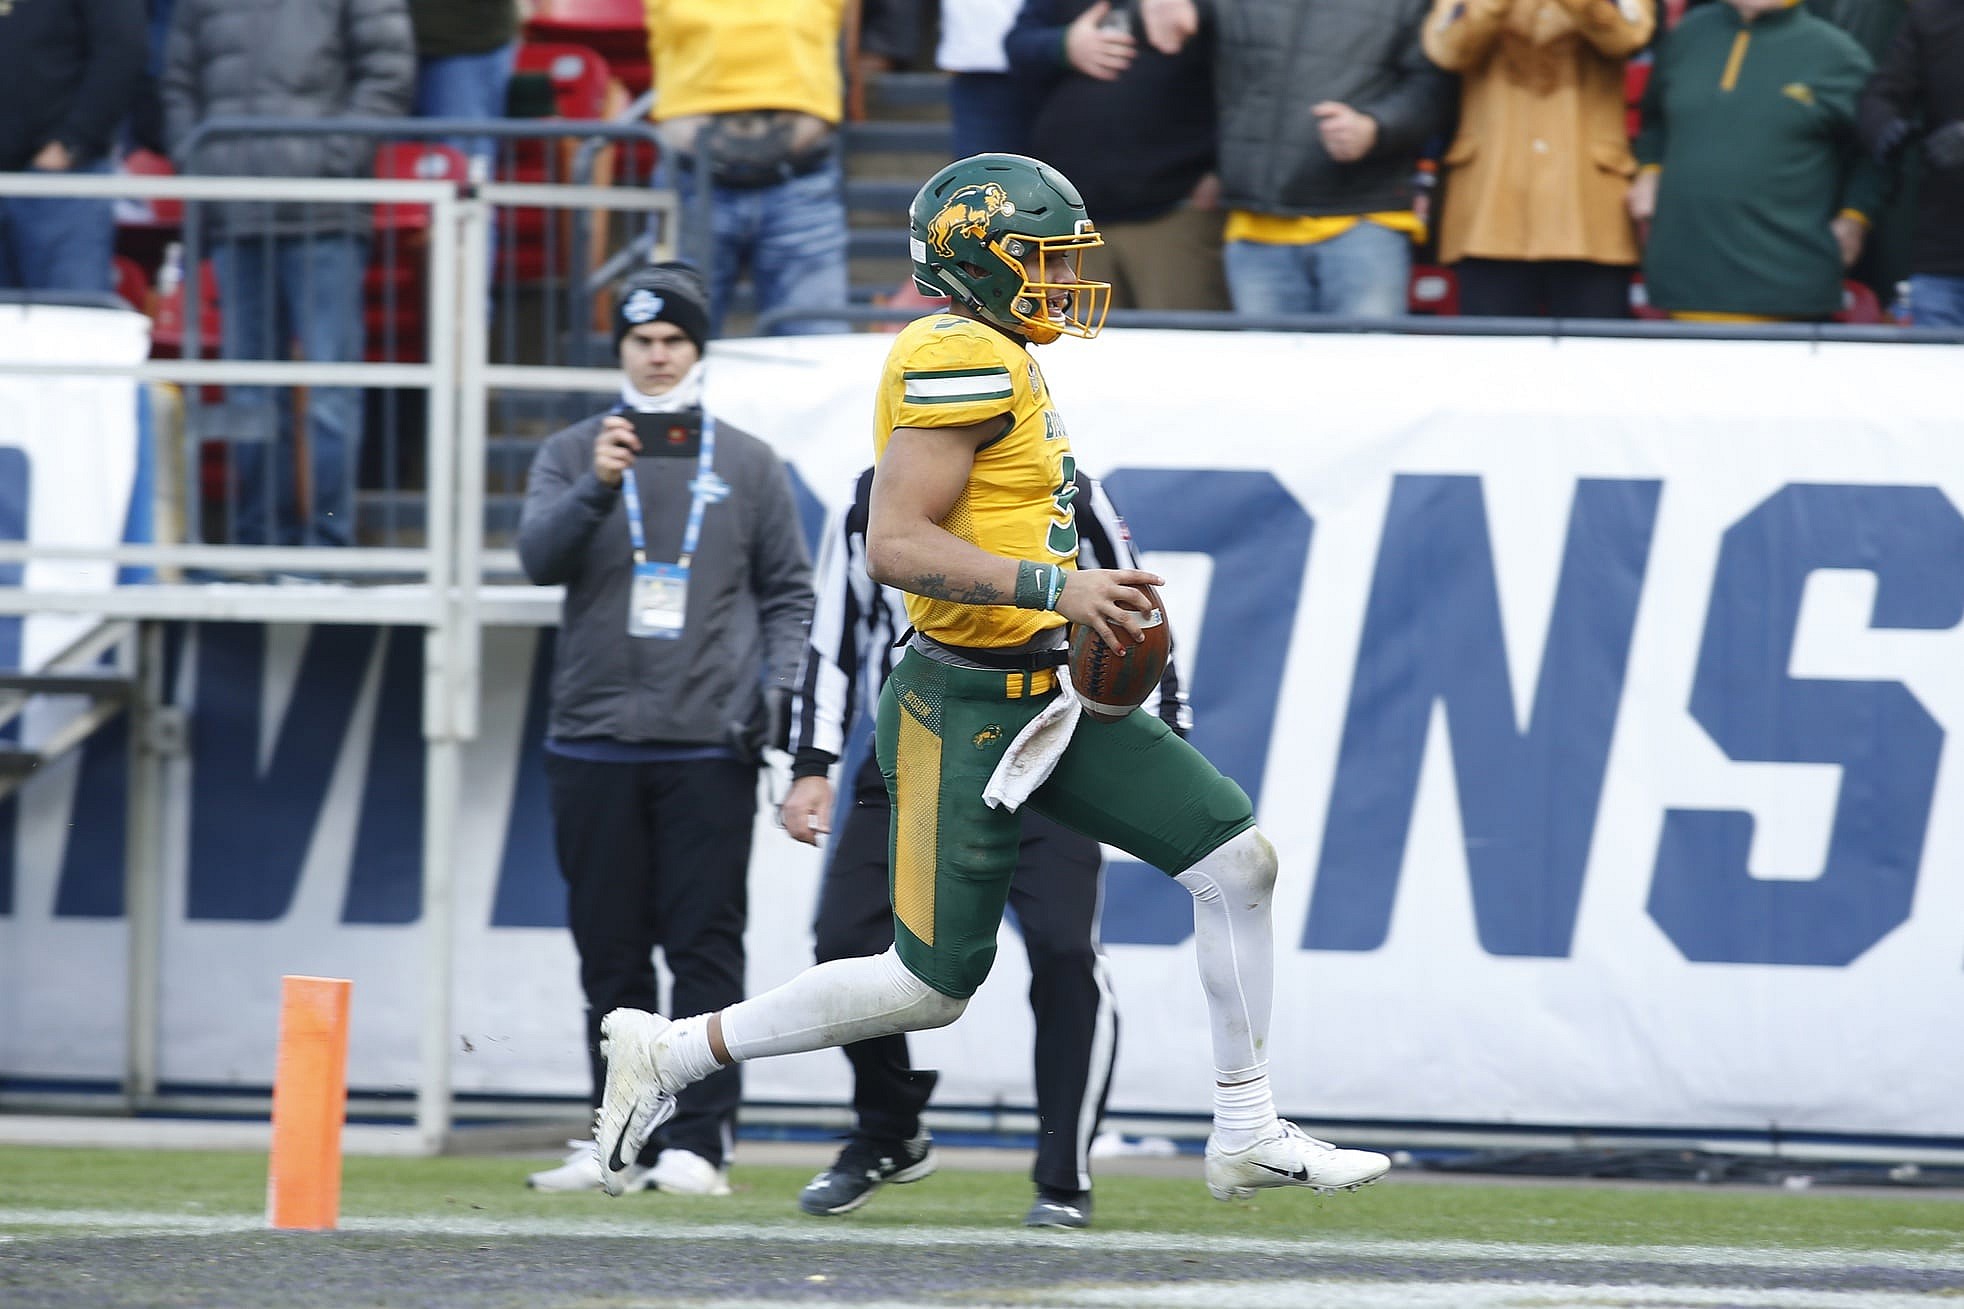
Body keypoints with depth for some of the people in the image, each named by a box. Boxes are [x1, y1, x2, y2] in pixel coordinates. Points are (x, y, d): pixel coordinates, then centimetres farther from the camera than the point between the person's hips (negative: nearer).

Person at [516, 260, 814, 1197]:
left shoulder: (748, 466, 11)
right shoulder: (571, 455, 10)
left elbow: (788, 593, 11)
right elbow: (539, 556, -7)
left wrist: (775, 692, -5)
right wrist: (597, 487, -24)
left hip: (709, 746, -1)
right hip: (594, 741, 1)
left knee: (706, 946, -7)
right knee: (610, 949, 4)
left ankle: (698, 1142, -8)